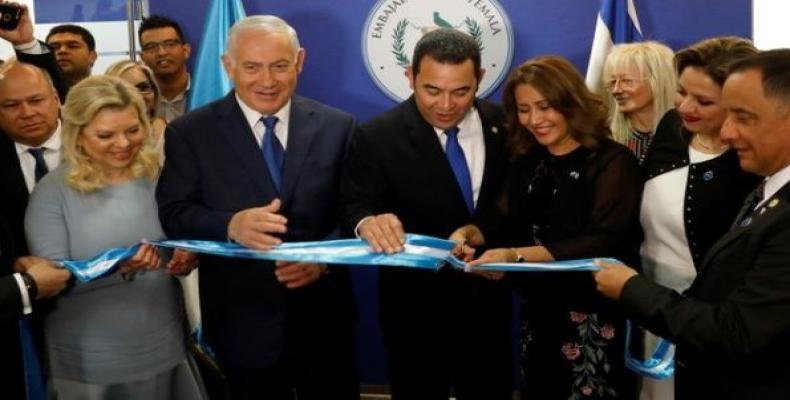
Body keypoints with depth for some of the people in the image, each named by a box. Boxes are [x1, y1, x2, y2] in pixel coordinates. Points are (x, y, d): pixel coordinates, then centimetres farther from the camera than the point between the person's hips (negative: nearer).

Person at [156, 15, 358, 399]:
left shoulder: (337, 126, 1)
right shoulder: (190, 133, -2)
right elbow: (174, 214, -7)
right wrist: (231, 225, -27)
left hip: (323, 320, 2)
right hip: (243, 324, -1)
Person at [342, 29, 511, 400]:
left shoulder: (503, 124, -3)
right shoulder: (377, 138, -12)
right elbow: (354, 207, -18)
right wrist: (367, 222, -40)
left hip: (488, 301, 3)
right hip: (415, 308, -3)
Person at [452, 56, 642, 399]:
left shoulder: (612, 162, -12)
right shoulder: (527, 161, 8)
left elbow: (602, 243, -22)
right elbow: (506, 222, 5)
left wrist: (516, 255, -32)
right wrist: (469, 233, -18)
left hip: (593, 320, -6)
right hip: (539, 314, 6)